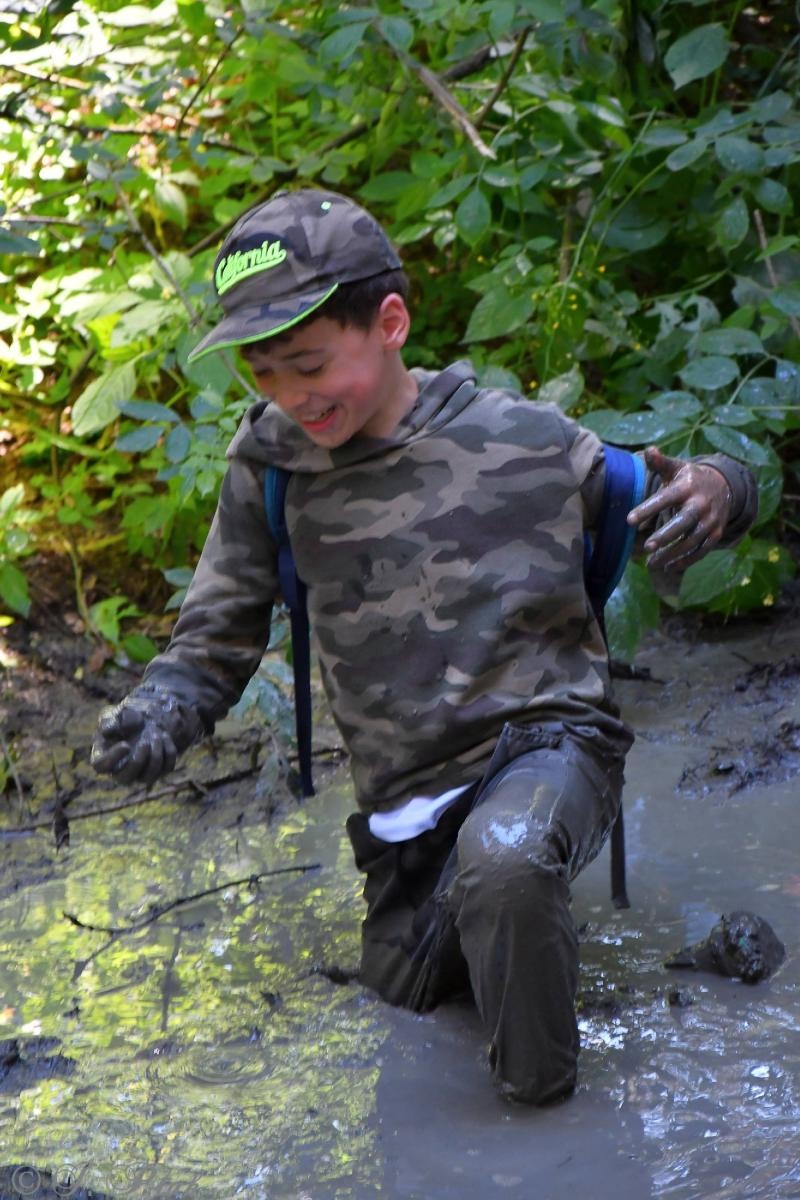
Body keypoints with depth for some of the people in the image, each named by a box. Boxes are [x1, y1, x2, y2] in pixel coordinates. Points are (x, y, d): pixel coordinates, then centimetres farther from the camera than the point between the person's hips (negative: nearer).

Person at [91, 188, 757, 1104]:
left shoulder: (524, 440, -9)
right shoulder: (272, 463, -3)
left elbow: (673, 497, 5)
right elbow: (220, 634, 5)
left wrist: (712, 491, -21)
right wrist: (166, 706, -18)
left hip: (547, 742, -4)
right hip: (408, 794, 5)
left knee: (499, 864, -38)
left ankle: (542, 1106, -15)